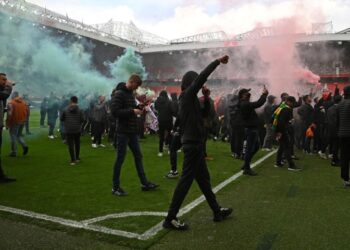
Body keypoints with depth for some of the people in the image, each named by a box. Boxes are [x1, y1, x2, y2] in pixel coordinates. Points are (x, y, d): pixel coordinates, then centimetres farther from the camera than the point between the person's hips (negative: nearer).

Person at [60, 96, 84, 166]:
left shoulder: (65, 109, -5)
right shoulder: (79, 110, -7)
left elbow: (61, 118, 1)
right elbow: (82, 119, -6)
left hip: (68, 130, -1)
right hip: (77, 129, 1)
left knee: (71, 145, 2)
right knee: (77, 144, 17)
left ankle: (73, 160, -1)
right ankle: (77, 158, 25)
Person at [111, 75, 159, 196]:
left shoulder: (131, 93, 13)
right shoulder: (119, 94, -13)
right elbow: (115, 112, -22)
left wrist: (138, 108, 3)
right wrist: (132, 111, -21)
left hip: (132, 131, 9)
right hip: (123, 132, -9)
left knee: (138, 156, 12)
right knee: (120, 159, -1)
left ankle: (144, 183, 21)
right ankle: (115, 187, 11)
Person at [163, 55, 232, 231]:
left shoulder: (186, 98, 15)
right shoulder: (188, 94, -12)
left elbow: (205, 113, 21)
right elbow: (202, 76, -20)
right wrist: (218, 61, -12)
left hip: (193, 143, 10)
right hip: (193, 144, -10)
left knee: (203, 179, 17)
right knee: (186, 180, -5)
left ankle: (217, 211, 30)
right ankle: (170, 218, 1)